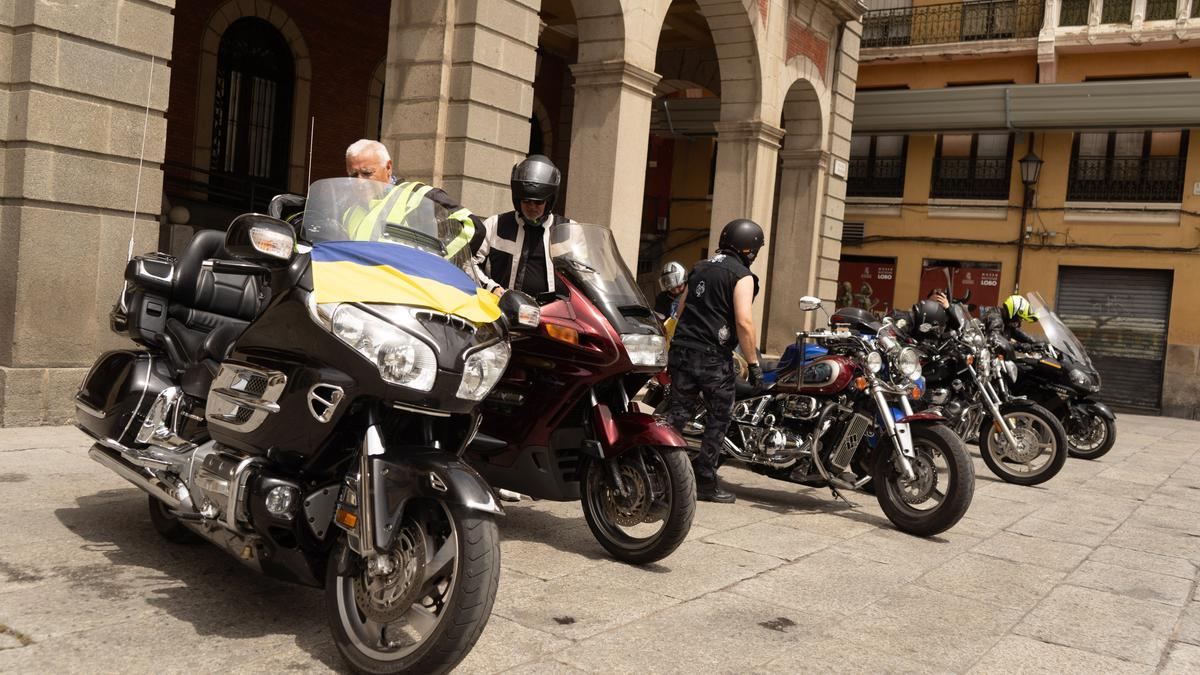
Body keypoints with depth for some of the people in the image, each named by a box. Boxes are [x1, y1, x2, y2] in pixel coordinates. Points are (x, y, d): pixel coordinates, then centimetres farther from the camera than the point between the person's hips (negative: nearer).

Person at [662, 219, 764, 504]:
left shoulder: (699, 268, 16)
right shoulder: (742, 276, -6)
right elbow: (743, 323, -16)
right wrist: (754, 364, -10)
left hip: (682, 351, 6)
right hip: (713, 357, -6)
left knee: (676, 414, 8)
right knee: (718, 420, 6)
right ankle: (705, 483, 8)